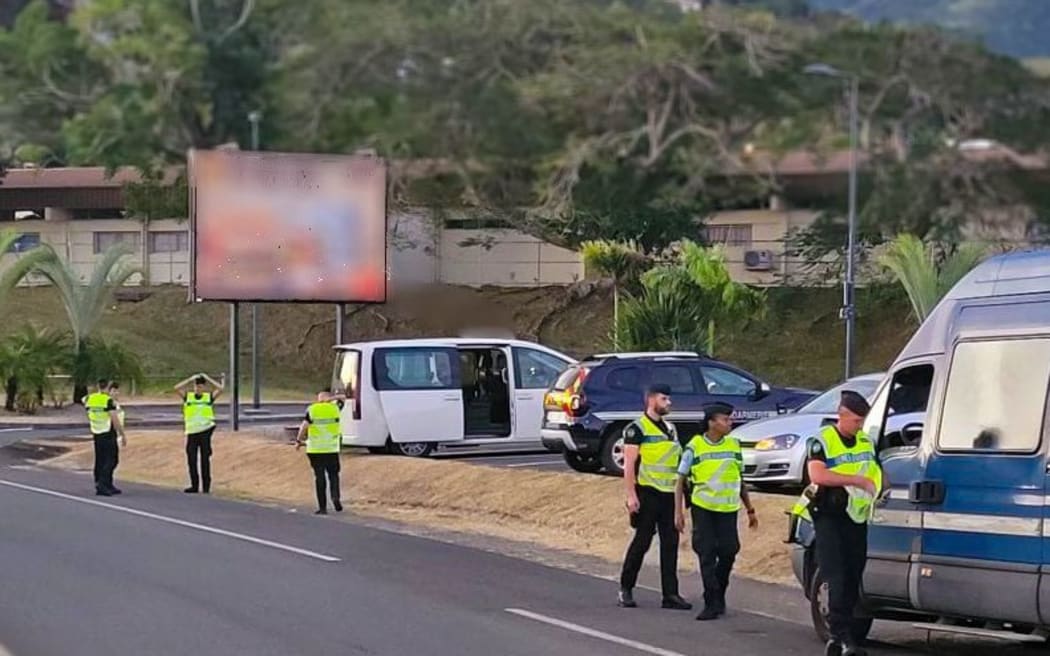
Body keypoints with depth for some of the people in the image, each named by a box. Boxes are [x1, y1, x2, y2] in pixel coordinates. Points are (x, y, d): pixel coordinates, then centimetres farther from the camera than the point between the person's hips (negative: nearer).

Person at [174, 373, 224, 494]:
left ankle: (206, 486, 6)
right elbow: (177, 388, -6)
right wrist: (190, 380, -2)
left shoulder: (209, 397, 5)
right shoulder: (187, 397, 7)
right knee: (191, 460, 4)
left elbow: (220, 389, -7)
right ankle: (194, 485, 13)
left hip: (205, 431, -2)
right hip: (191, 432, 2)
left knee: (205, 459, 2)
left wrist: (208, 379, -1)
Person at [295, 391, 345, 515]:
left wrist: (298, 441, 0)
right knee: (333, 475, 13)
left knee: (319, 477, 5)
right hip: (332, 449, 1)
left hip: (315, 449, -1)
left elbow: (304, 426, -10)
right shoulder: (334, 408, 2)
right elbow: (340, 399, 22)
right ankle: (336, 496, -13)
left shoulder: (311, 410, -3)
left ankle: (322, 507, 3)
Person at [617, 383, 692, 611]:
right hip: (648, 492, -7)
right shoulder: (637, 429, -6)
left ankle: (670, 594, 3)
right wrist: (631, 496, -17)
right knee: (642, 541, -3)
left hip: (669, 494, 7)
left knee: (670, 543, 2)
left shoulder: (670, 429, 17)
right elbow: (629, 464, -11)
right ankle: (626, 589, 10)